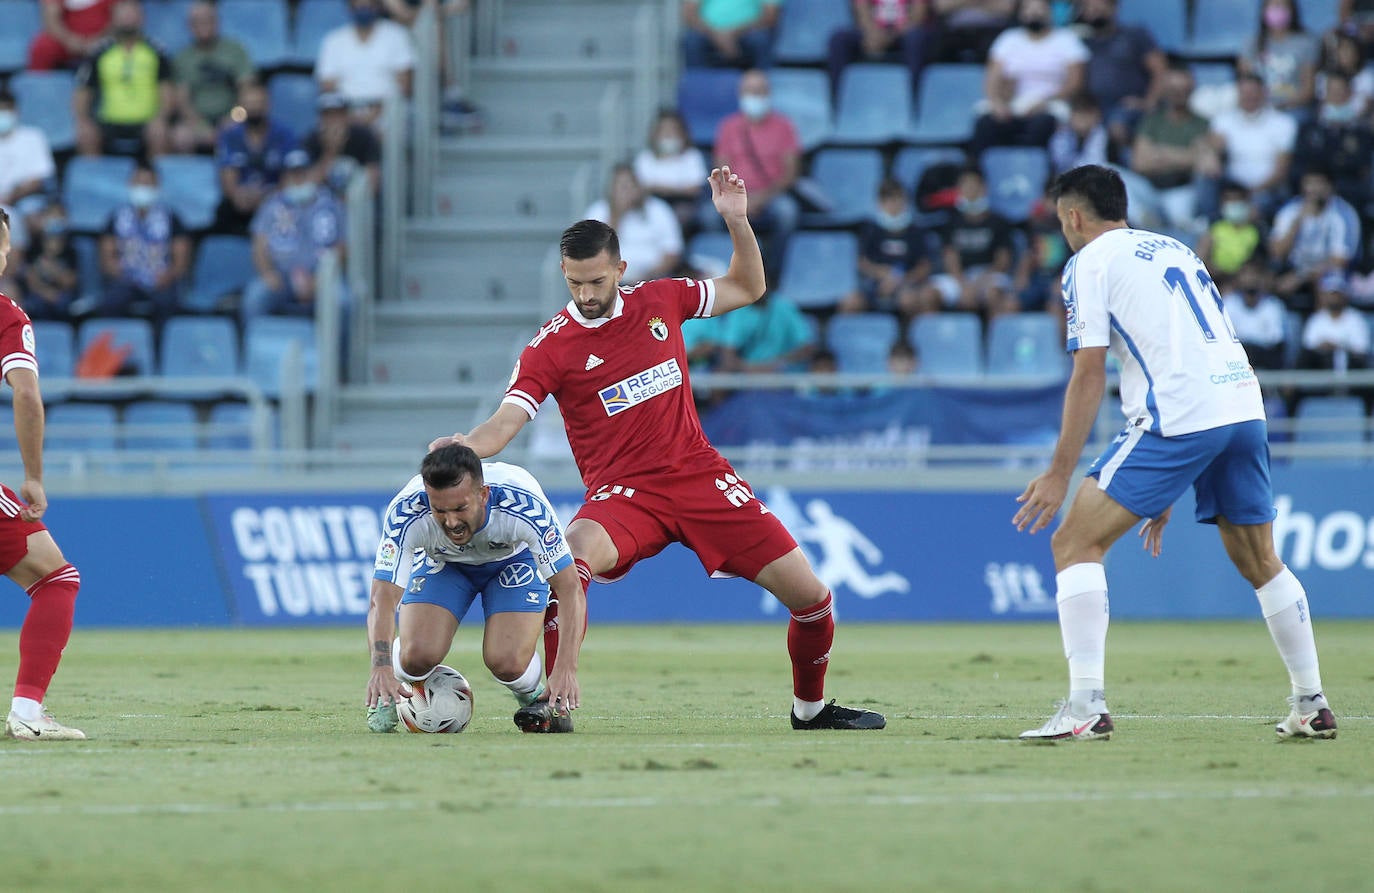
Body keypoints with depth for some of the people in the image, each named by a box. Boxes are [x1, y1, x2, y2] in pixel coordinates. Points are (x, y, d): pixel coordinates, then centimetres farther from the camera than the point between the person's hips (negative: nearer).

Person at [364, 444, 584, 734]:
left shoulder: (523, 504, -40)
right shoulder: (406, 512, -37)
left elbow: (570, 590, -35)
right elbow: (383, 599, -36)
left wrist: (566, 668, -47)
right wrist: (381, 666, -54)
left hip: (515, 560, -1)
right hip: (440, 562, 1)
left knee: (507, 663, -23)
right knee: (418, 655, -22)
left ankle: (535, 699, 12)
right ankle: (388, 698, 13)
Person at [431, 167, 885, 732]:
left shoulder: (660, 300, 4)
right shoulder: (550, 347, -5)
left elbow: (747, 288, 19)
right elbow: (506, 422, -15)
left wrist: (737, 221, 3)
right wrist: (464, 446, -36)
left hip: (701, 475, 3)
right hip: (623, 493, -3)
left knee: (809, 594, -3)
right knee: (571, 558, -36)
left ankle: (810, 708, 23)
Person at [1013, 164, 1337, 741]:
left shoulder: (1089, 261, 5)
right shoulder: (1174, 250, 27)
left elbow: (1089, 375, -4)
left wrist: (1059, 474, -2)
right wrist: (1167, 493, 33)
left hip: (1181, 414, -7)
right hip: (1244, 405, 7)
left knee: (1075, 543, -4)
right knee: (1259, 563, 21)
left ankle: (1086, 708, -15)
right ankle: (1313, 707, 22)